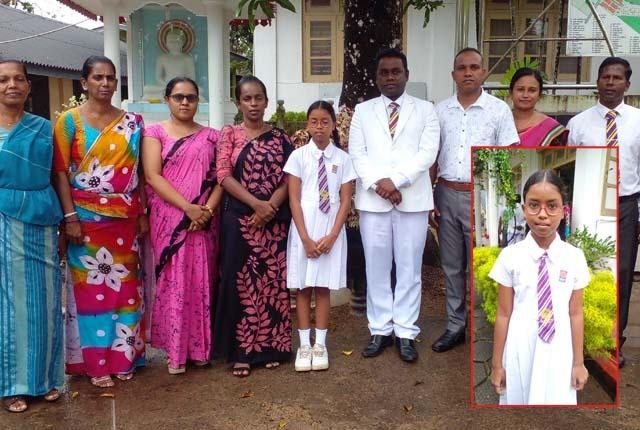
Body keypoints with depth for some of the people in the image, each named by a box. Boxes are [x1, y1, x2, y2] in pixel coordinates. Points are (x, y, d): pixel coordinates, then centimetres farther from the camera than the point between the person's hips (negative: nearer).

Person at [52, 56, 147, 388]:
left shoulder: (132, 122, 8)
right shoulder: (69, 120, 0)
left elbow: (139, 172, 9)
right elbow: (60, 172, -5)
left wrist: (143, 213, 4)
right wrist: (70, 217, -12)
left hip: (125, 219, 3)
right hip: (87, 219, -2)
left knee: (125, 286, 7)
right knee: (90, 286, 3)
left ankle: (123, 355, 21)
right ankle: (95, 362, 15)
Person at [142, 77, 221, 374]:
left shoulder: (210, 136, 13)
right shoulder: (155, 133, 5)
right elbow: (153, 176, -7)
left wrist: (207, 209, -12)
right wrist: (188, 208, -15)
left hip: (204, 223, 2)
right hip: (169, 220, -2)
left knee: (202, 281, 5)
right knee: (173, 281, -1)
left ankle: (200, 346, 16)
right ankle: (176, 349, 10)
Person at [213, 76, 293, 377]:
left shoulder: (280, 137, 9)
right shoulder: (229, 134, 4)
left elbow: (289, 178, 3)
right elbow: (223, 176, -6)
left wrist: (270, 208, -14)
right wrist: (257, 203, -16)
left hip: (276, 221, 2)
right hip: (239, 220, -2)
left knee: (274, 282, 6)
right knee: (240, 283, 1)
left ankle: (271, 346, 19)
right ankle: (241, 351, 12)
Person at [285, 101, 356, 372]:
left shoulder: (343, 159, 1)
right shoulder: (298, 156, -1)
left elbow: (345, 201, 0)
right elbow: (294, 200, -3)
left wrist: (332, 236, -9)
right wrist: (306, 238, -10)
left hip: (331, 231, 0)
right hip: (303, 229, 0)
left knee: (323, 287, 6)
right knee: (302, 287, 5)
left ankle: (320, 344, 15)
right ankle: (304, 345, 14)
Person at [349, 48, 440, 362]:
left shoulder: (425, 110, 8)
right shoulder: (362, 111, 12)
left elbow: (427, 152, -4)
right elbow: (357, 153, 3)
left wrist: (396, 180, -15)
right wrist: (378, 184, -12)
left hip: (413, 199, -1)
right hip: (372, 199, 1)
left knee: (409, 267, 4)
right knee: (376, 267, 6)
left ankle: (406, 332, 14)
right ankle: (380, 329, 18)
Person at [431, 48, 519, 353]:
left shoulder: (499, 110, -1)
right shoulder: (441, 111, 7)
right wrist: (429, 199, 4)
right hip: (447, 194, 3)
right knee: (451, 266, 12)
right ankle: (455, 326, 26)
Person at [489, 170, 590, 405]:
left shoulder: (574, 257, -5)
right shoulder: (510, 256, -9)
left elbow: (575, 313, 1)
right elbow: (503, 314, -5)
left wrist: (578, 362, 5)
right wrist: (497, 363, -1)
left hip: (558, 354, 1)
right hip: (520, 352, -1)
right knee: (518, 399, 12)